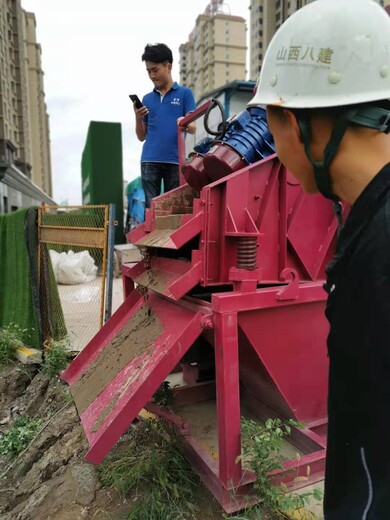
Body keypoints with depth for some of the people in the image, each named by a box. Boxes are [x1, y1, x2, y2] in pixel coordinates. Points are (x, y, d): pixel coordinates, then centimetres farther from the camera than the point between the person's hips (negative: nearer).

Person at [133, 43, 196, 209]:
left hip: (175, 160, -2)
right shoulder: (147, 99, 17)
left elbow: (193, 127, -1)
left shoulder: (185, 93, 8)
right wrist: (138, 118, -3)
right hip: (150, 161, 3)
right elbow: (142, 136, 16)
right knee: (150, 206, 0)